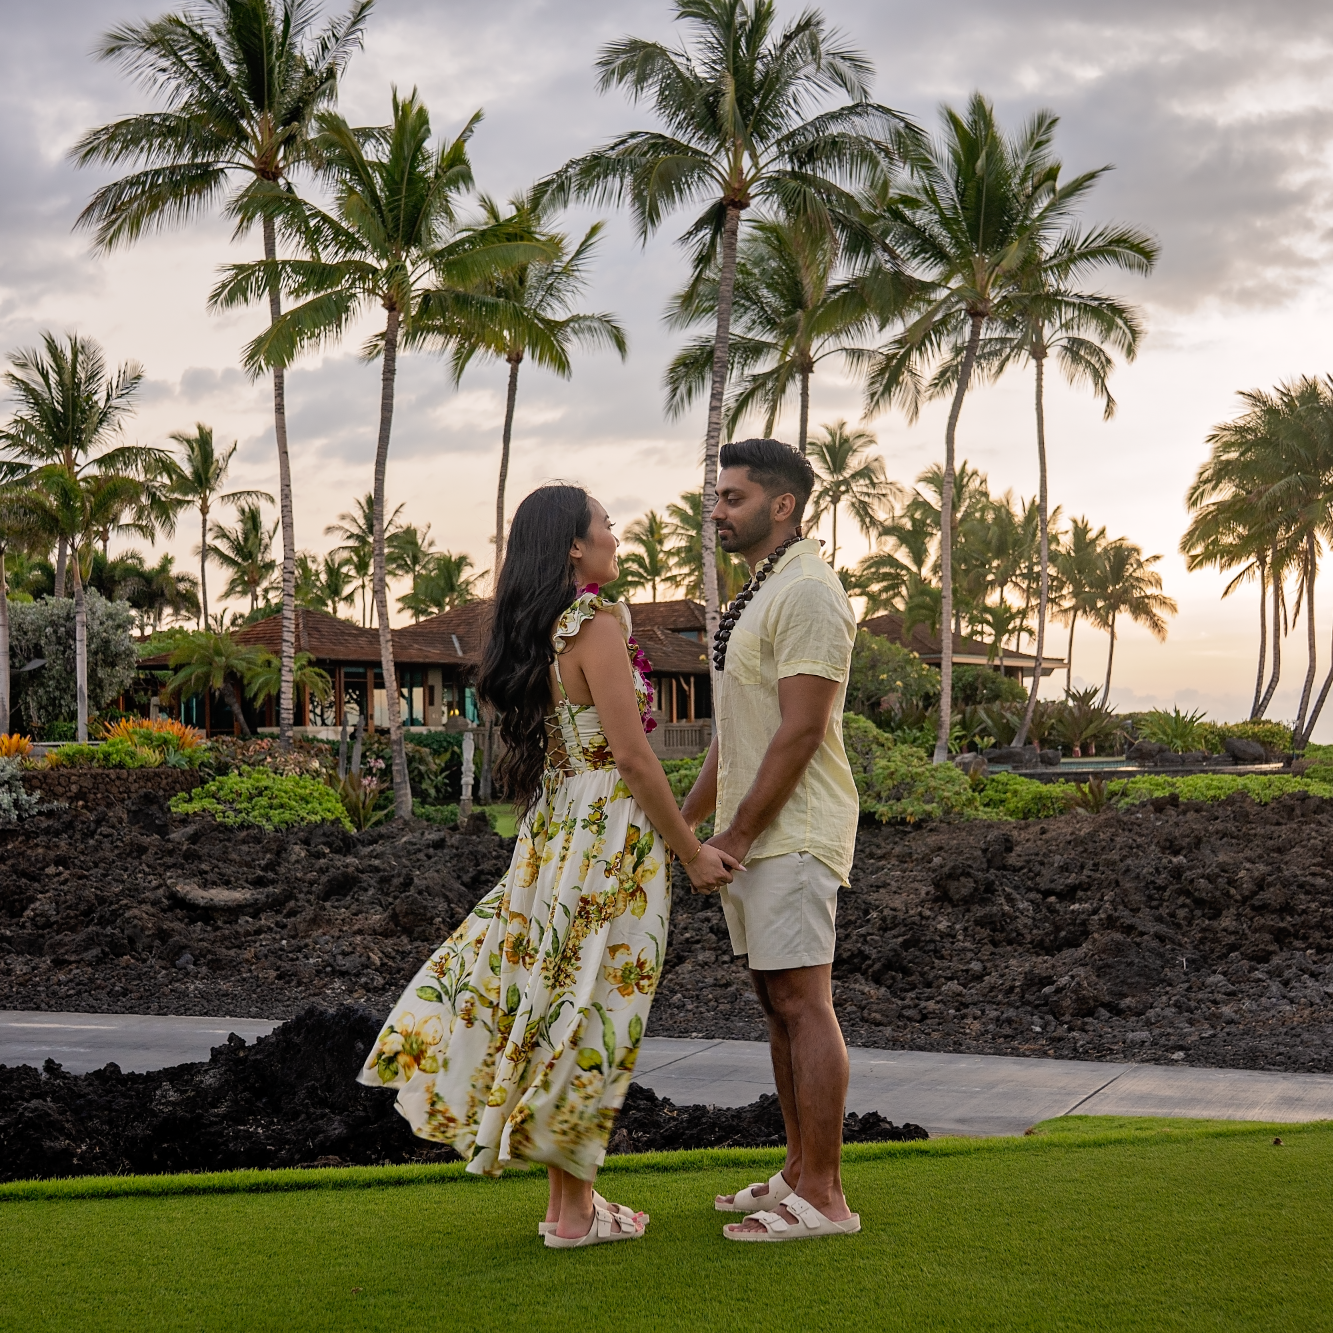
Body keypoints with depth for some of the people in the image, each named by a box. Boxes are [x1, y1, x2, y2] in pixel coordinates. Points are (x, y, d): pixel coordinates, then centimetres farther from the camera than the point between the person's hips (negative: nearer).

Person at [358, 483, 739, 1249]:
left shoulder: (534, 632, 11)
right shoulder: (598, 622, -14)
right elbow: (632, 754, -18)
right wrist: (691, 852, -11)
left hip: (555, 830, 8)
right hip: (610, 832, -8)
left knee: (557, 999, 12)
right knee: (593, 1012, -1)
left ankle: (571, 1194, 21)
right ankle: (576, 1212, 8)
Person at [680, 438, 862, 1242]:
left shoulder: (807, 592, -13)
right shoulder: (761, 592, 19)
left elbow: (801, 731, -19)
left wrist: (736, 837, -17)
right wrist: (686, 821, 22)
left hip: (793, 834, -10)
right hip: (753, 833, 10)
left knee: (803, 1002, -9)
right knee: (781, 1004, 12)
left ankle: (823, 1197, -5)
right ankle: (801, 1174, 19)